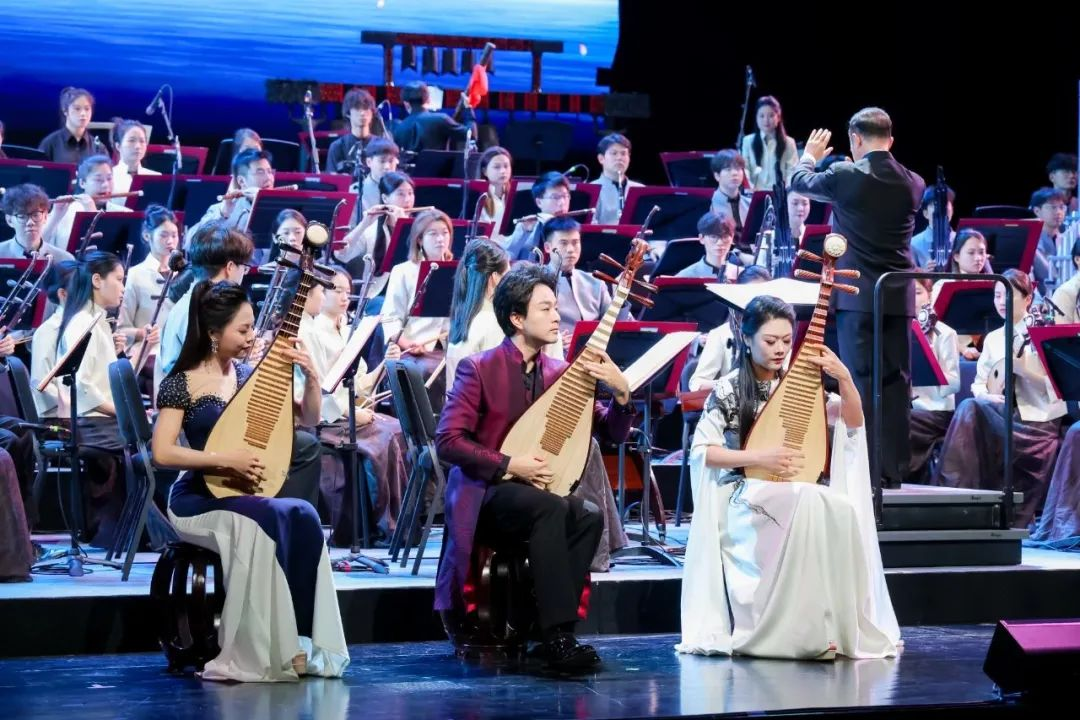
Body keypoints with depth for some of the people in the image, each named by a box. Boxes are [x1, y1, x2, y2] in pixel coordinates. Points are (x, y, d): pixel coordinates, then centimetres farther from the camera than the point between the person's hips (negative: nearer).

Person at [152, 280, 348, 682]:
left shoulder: (248, 376, 8)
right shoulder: (181, 384, -8)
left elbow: (308, 419, 13)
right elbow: (162, 453, -17)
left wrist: (311, 376, -5)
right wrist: (226, 460, -22)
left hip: (245, 497, 5)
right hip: (199, 500, -5)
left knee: (303, 517, -27)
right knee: (273, 521, -35)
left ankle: (295, 641, -23)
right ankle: (260, 653, -27)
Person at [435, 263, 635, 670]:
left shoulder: (560, 373, 7)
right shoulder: (479, 369, -7)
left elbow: (614, 433, 7)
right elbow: (448, 441, -14)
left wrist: (620, 392, -13)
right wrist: (509, 466, -21)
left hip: (537, 490, 5)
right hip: (485, 496, -5)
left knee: (589, 515, -26)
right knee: (551, 508, -35)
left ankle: (552, 630, -23)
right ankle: (557, 638, -35)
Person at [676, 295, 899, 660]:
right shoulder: (728, 390, -2)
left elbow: (854, 422, 7)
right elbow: (701, 449, -7)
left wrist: (844, 378, -11)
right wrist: (760, 457, -17)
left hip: (797, 491, 4)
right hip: (744, 494, -4)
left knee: (843, 509, -32)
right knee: (810, 506, -38)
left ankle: (836, 627, -24)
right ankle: (802, 633, -29)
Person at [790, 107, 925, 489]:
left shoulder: (845, 175, -9)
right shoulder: (912, 183, 3)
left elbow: (799, 182, 9)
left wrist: (809, 155, 30)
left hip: (857, 296, -4)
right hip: (899, 298, 4)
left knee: (862, 382, -3)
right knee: (896, 383, 7)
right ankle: (894, 469, 9)